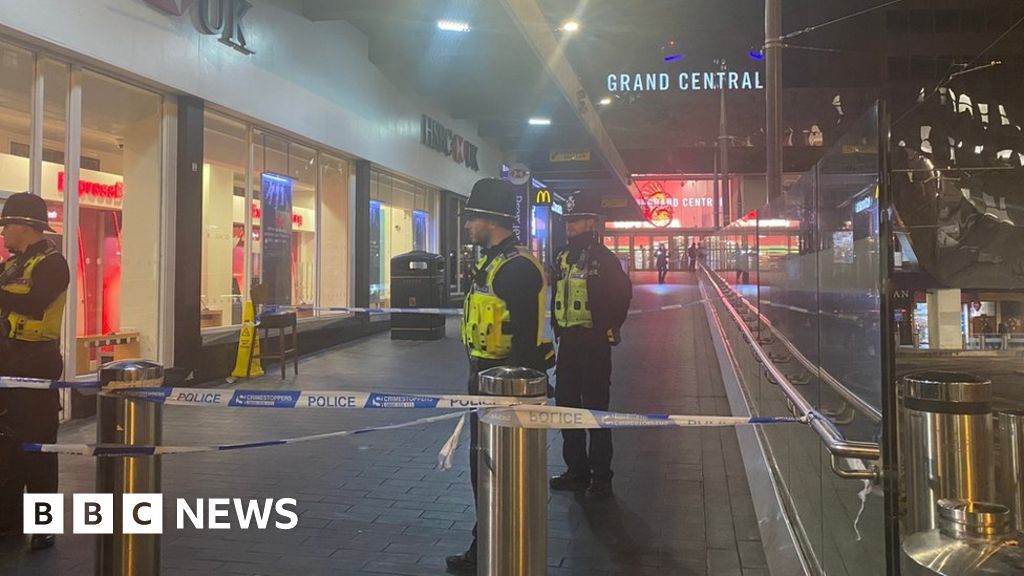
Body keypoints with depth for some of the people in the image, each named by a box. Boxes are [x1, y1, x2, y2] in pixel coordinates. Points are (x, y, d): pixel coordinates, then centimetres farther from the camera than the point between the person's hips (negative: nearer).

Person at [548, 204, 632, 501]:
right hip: (568, 342, 8)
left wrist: (607, 329, -10)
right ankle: (576, 470, 24)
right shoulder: (563, 258, 12)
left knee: (595, 407, -3)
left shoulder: (604, 258, -9)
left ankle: (601, 477, 6)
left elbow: (622, 295, -12)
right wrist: (558, 329, 11)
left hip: (594, 343, -8)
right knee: (566, 405, 12)